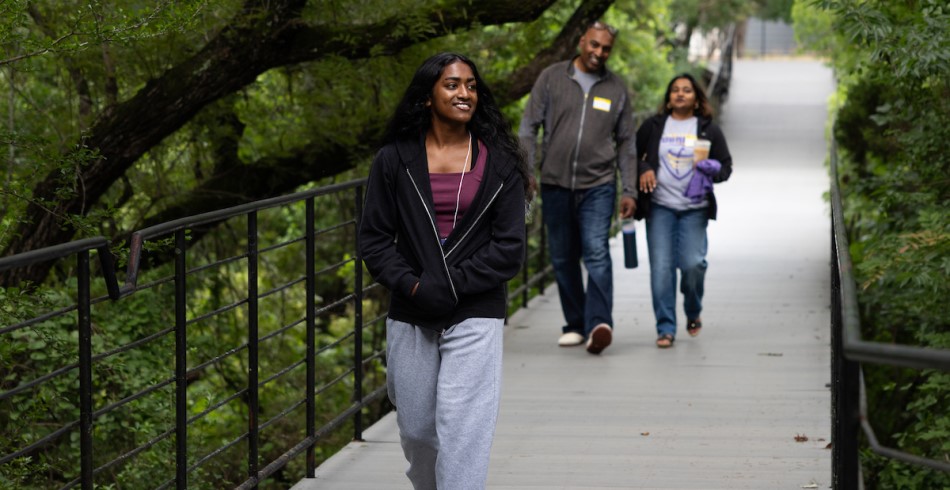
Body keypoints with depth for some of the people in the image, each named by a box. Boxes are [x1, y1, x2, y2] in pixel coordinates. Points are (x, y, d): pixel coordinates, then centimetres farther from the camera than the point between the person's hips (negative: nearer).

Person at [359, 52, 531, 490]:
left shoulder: (498, 162, 1)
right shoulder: (394, 160, 4)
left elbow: (509, 247, -3)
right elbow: (374, 239, 2)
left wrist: (451, 285, -12)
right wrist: (412, 285, -13)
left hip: (474, 317, -2)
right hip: (410, 319, 2)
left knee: (462, 430, -11)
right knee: (416, 428, 11)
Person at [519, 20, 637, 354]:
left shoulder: (616, 89, 8)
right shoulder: (552, 78, 4)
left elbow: (626, 143, 12)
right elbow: (529, 127, 4)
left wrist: (629, 191, 6)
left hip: (598, 185, -1)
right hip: (555, 185, 1)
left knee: (597, 253, -17)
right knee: (563, 258, 8)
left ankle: (598, 324, -26)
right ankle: (575, 324, 18)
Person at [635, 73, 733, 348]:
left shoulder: (709, 130, 9)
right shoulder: (653, 126, 9)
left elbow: (726, 166, 11)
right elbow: (632, 154, 15)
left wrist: (711, 170, -11)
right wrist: (643, 170, -6)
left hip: (694, 208, 0)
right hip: (659, 207, 0)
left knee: (692, 263, -11)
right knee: (661, 266, -6)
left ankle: (693, 313, 19)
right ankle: (665, 328, 0)